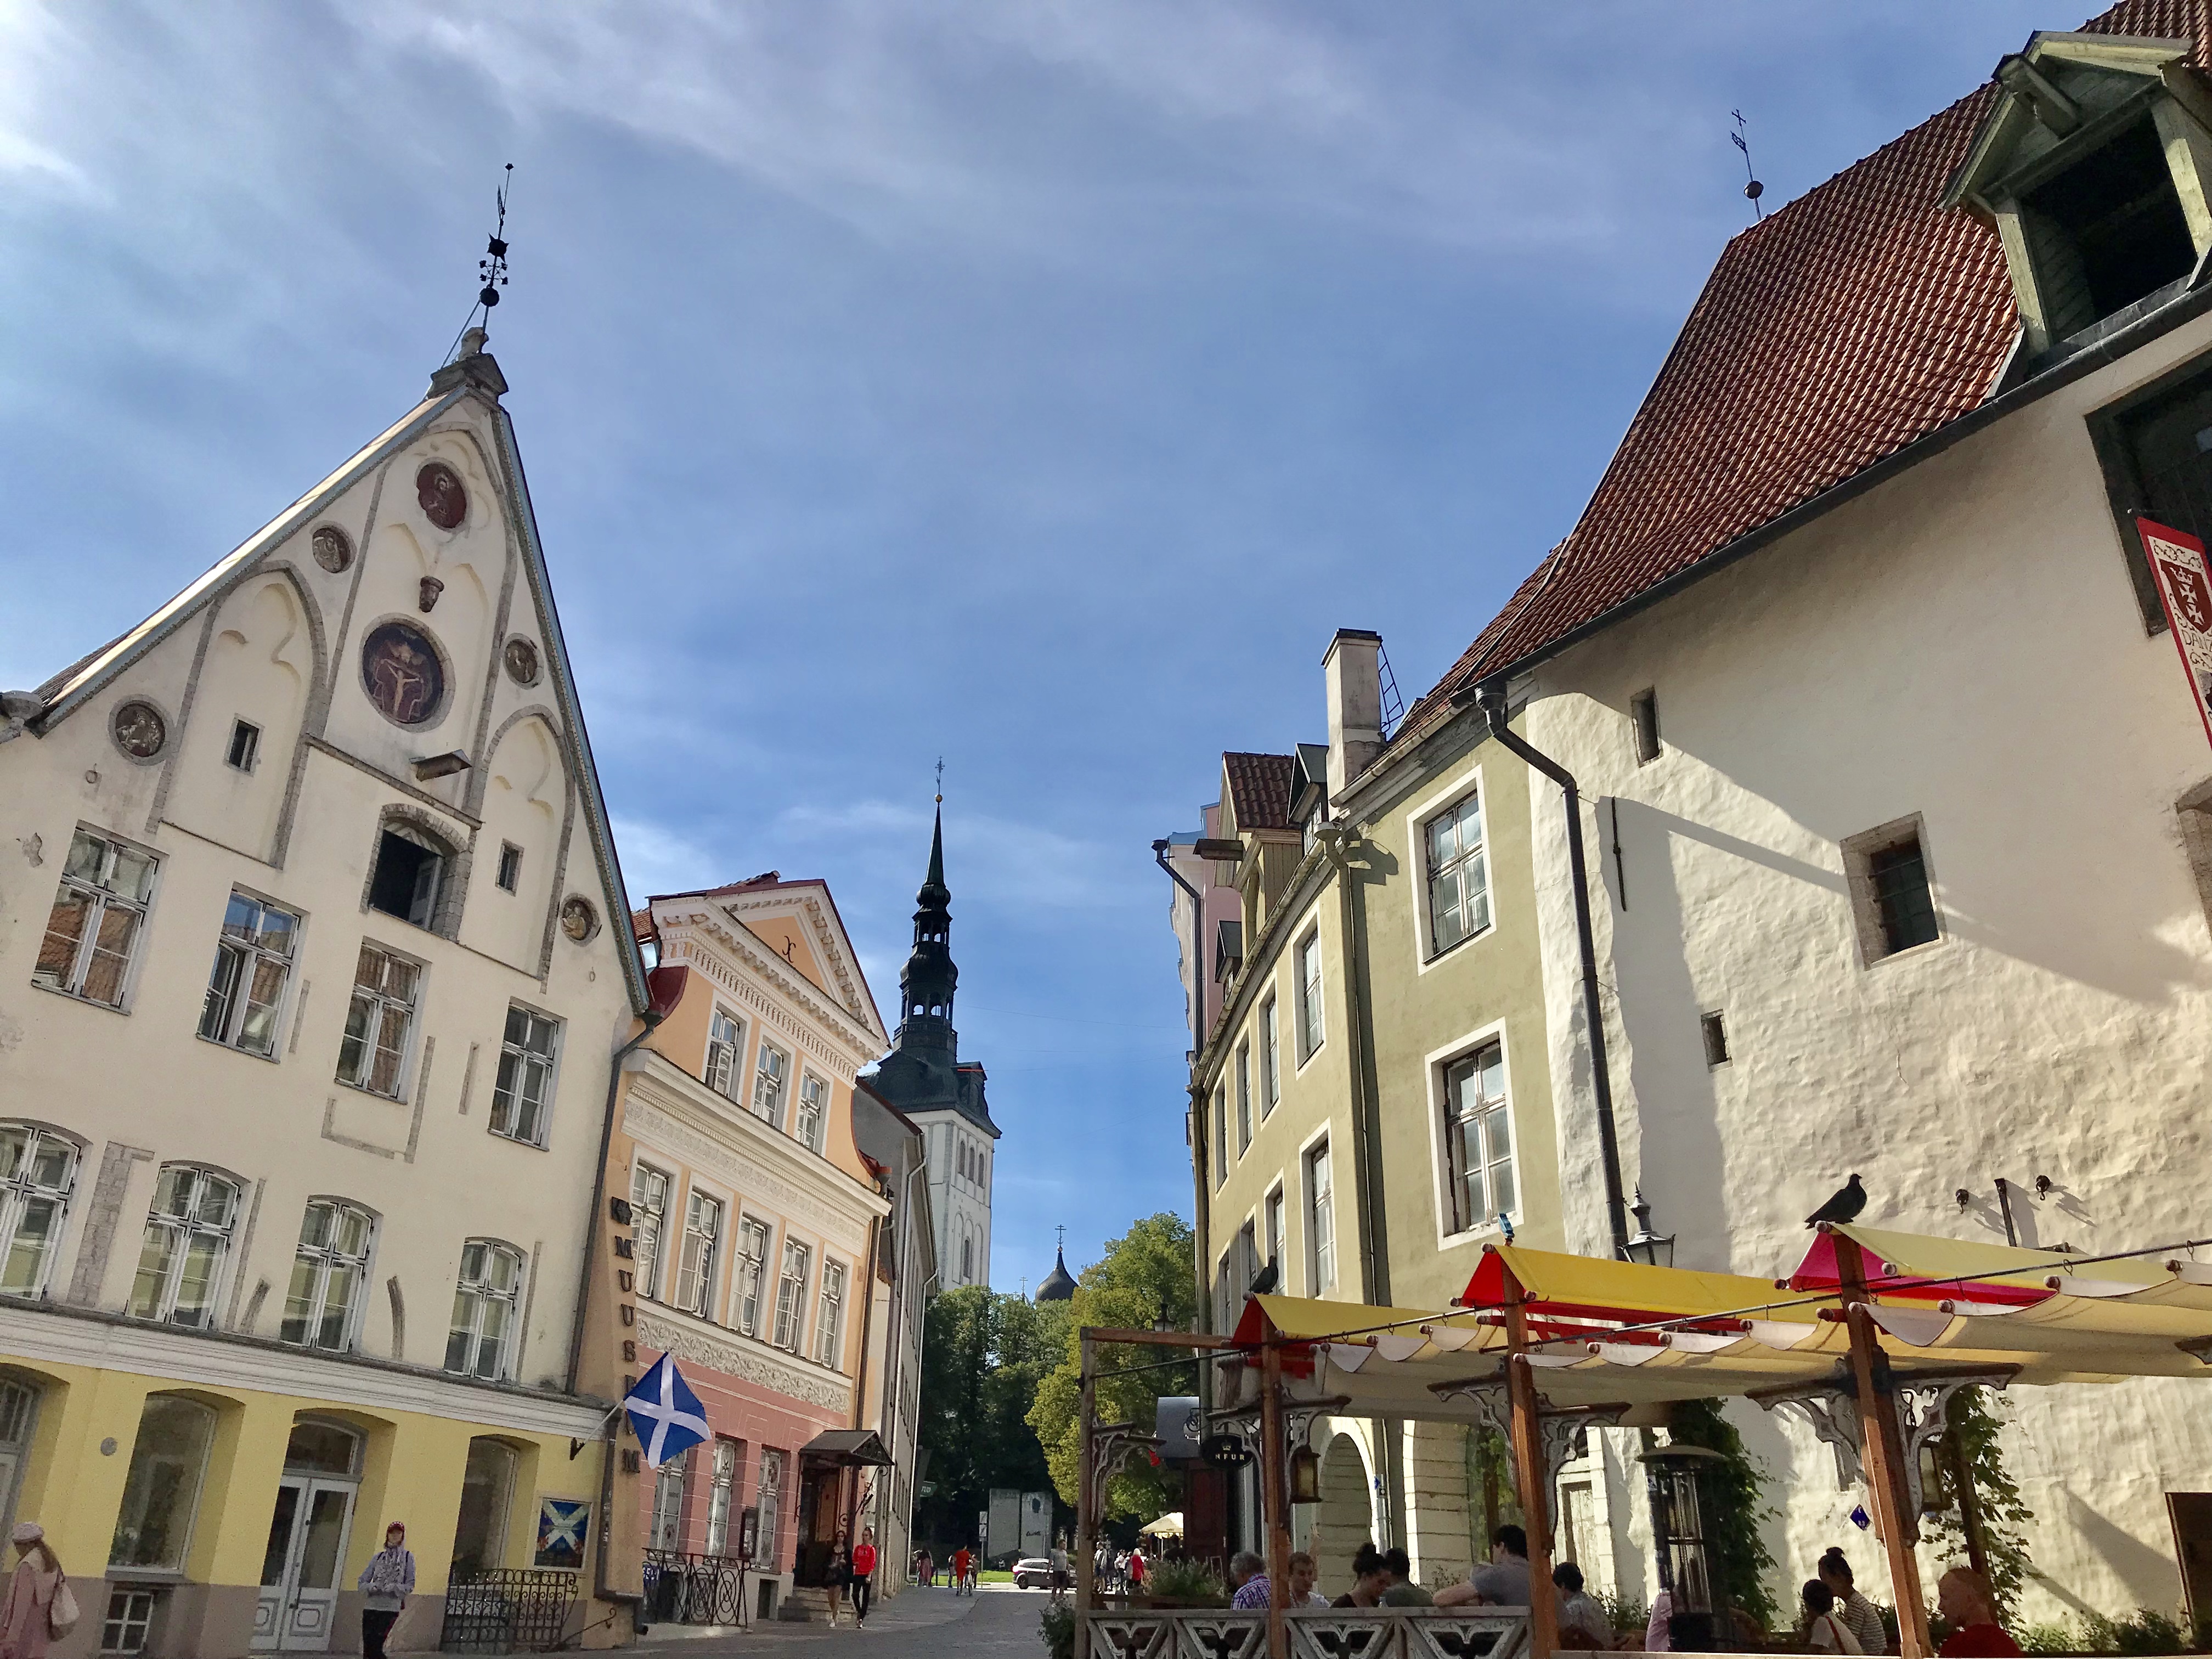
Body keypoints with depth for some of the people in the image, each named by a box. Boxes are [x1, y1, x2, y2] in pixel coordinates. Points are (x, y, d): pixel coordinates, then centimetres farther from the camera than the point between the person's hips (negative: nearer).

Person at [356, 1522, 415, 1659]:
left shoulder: (408, 1557, 3)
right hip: (371, 1607, 3)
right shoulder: (378, 1557, 10)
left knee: (375, 1647, -11)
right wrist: (371, 1587, -14)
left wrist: (393, 1588, -18)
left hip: (390, 1608, -3)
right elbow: (361, 1582, 7)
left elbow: (410, 1585, -1)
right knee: (367, 1648, 2)